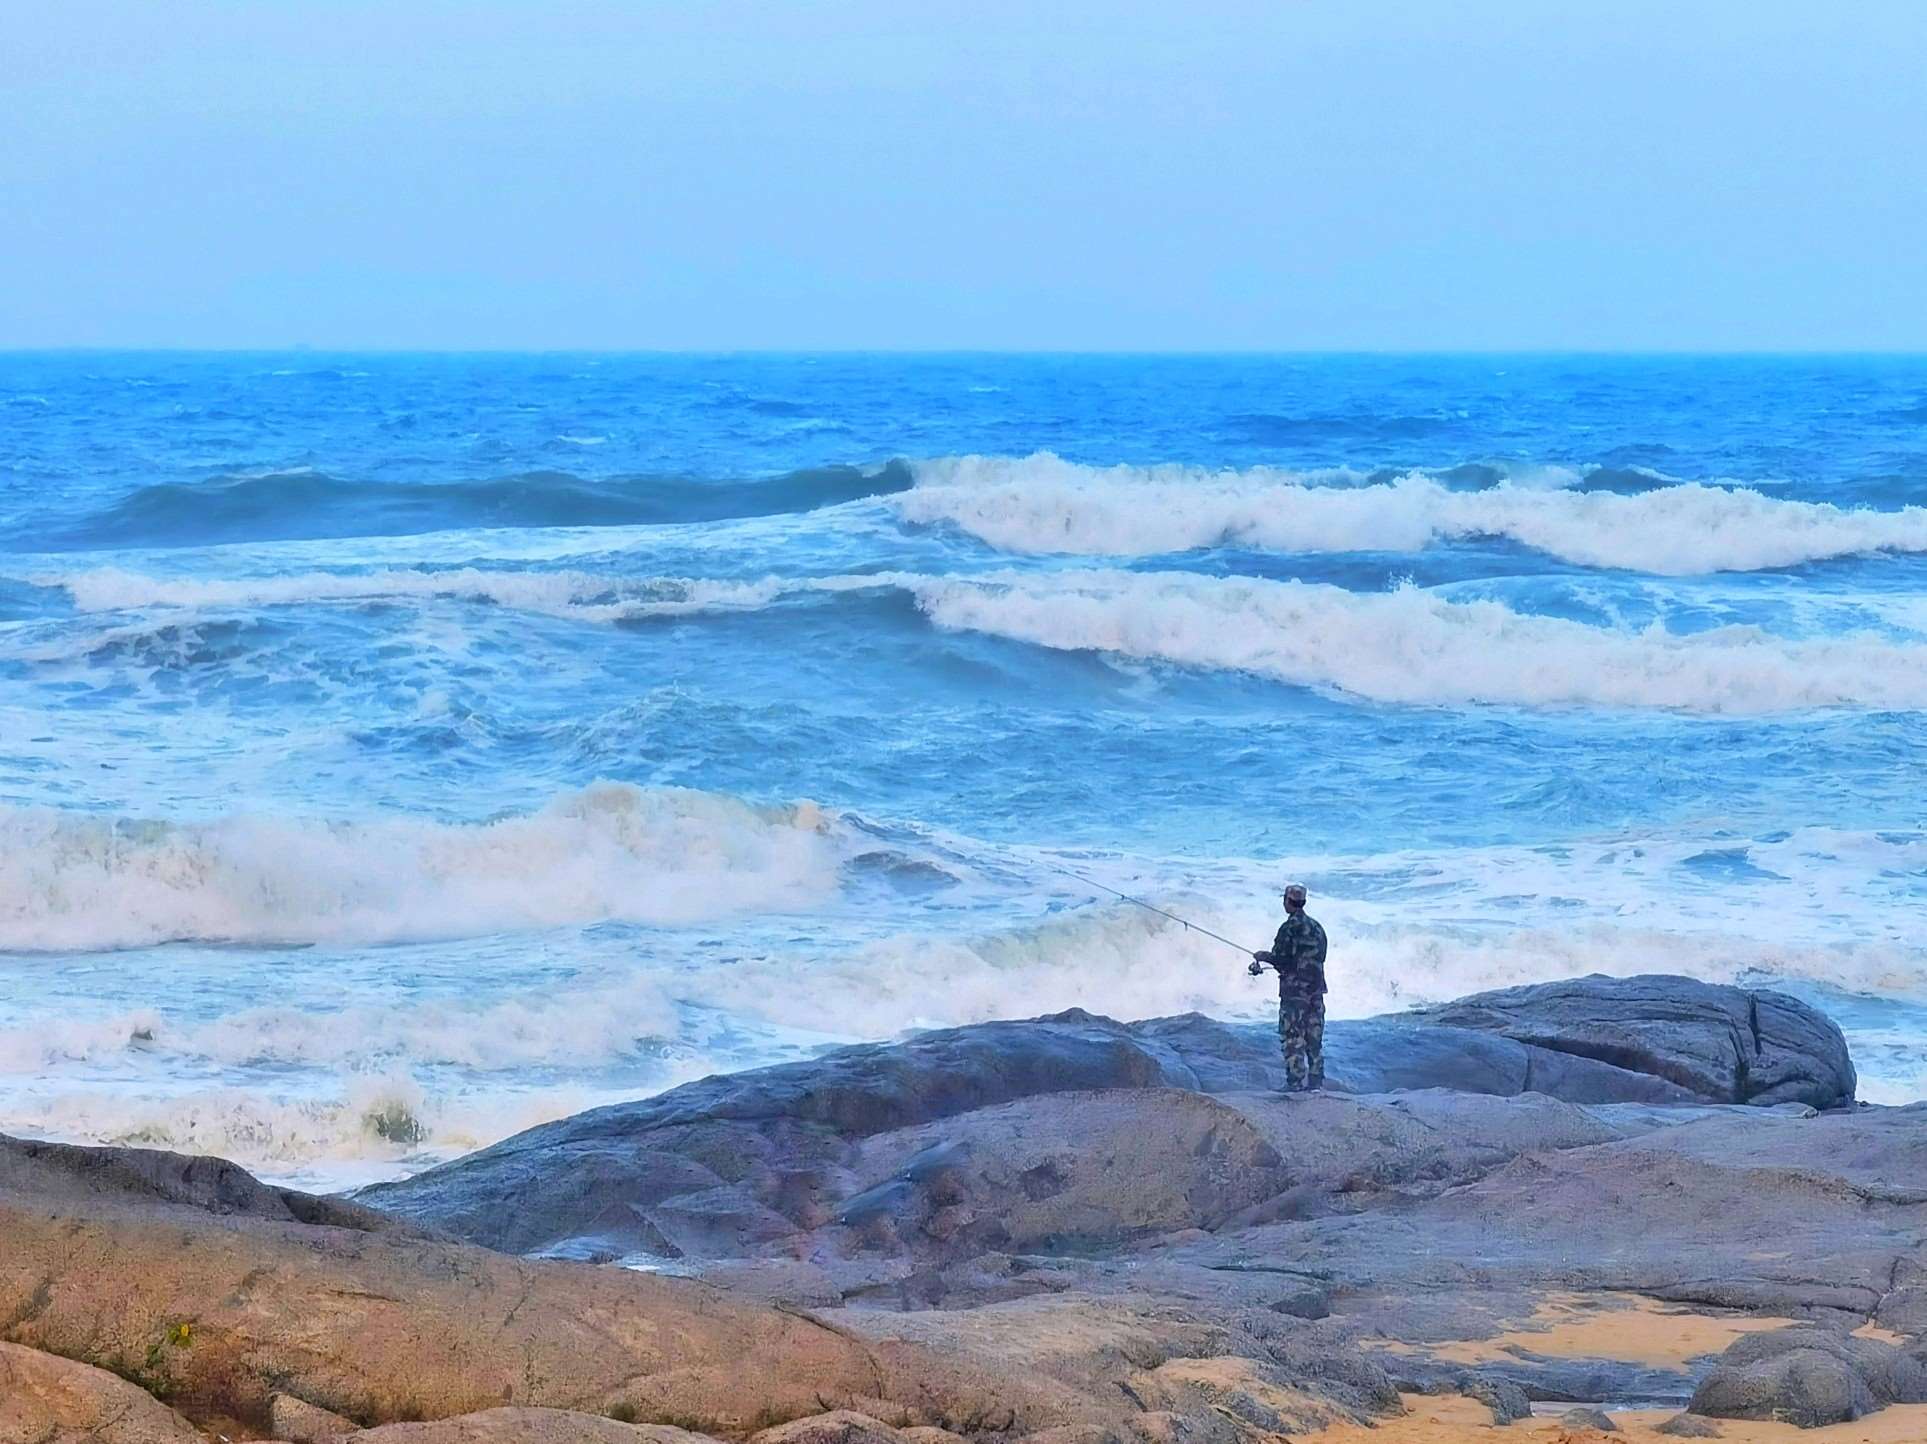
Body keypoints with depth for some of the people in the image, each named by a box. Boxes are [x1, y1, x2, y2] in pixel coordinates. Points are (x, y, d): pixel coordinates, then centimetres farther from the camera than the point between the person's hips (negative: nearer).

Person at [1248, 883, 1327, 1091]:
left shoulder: (1290, 928, -13)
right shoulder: (1316, 927, 12)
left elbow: (1279, 958, -16)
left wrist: (1261, 957, 6)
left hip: (1295, 989, -7)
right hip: (1316, 987, 7)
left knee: (1292, 1037, -4)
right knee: (1314, 1038, 11)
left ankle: (1296, 1081, -8)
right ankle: (1316, 1080, 12)